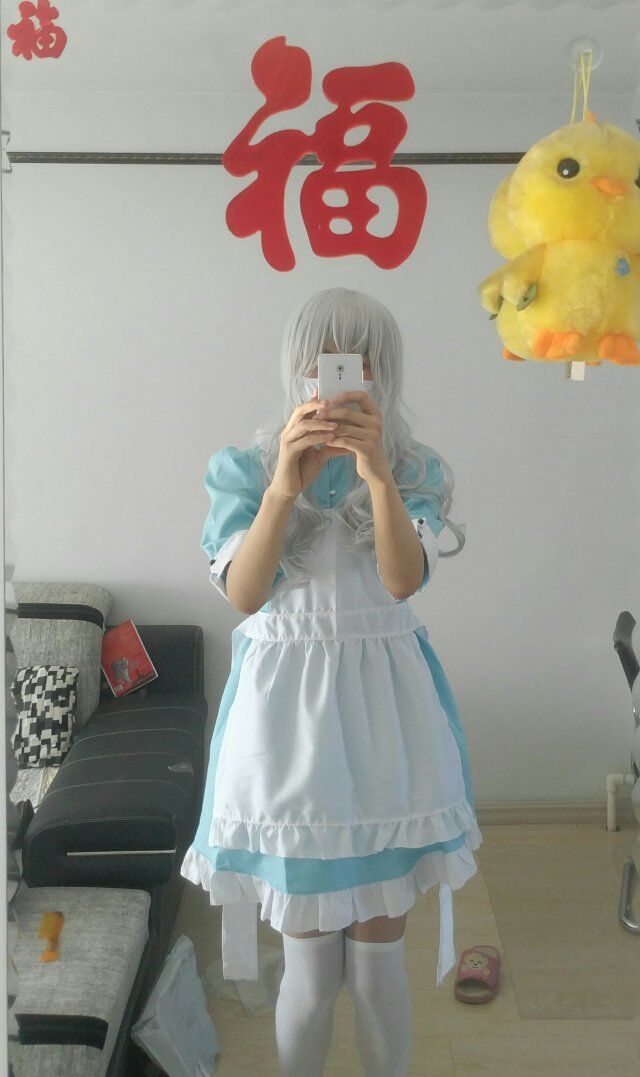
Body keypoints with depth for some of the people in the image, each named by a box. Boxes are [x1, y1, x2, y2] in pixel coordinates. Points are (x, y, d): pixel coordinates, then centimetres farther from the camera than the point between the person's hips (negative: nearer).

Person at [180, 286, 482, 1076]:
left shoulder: (416, 471, 1)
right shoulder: (247, 467, -1)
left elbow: (405, 579, -17)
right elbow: (243, 594, -15)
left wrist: (377, 471, -32)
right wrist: (284, 486, -29)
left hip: (383, 711, 1)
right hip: (287, 704, -1)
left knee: (378, 953, 11)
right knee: (310, 963, 8)